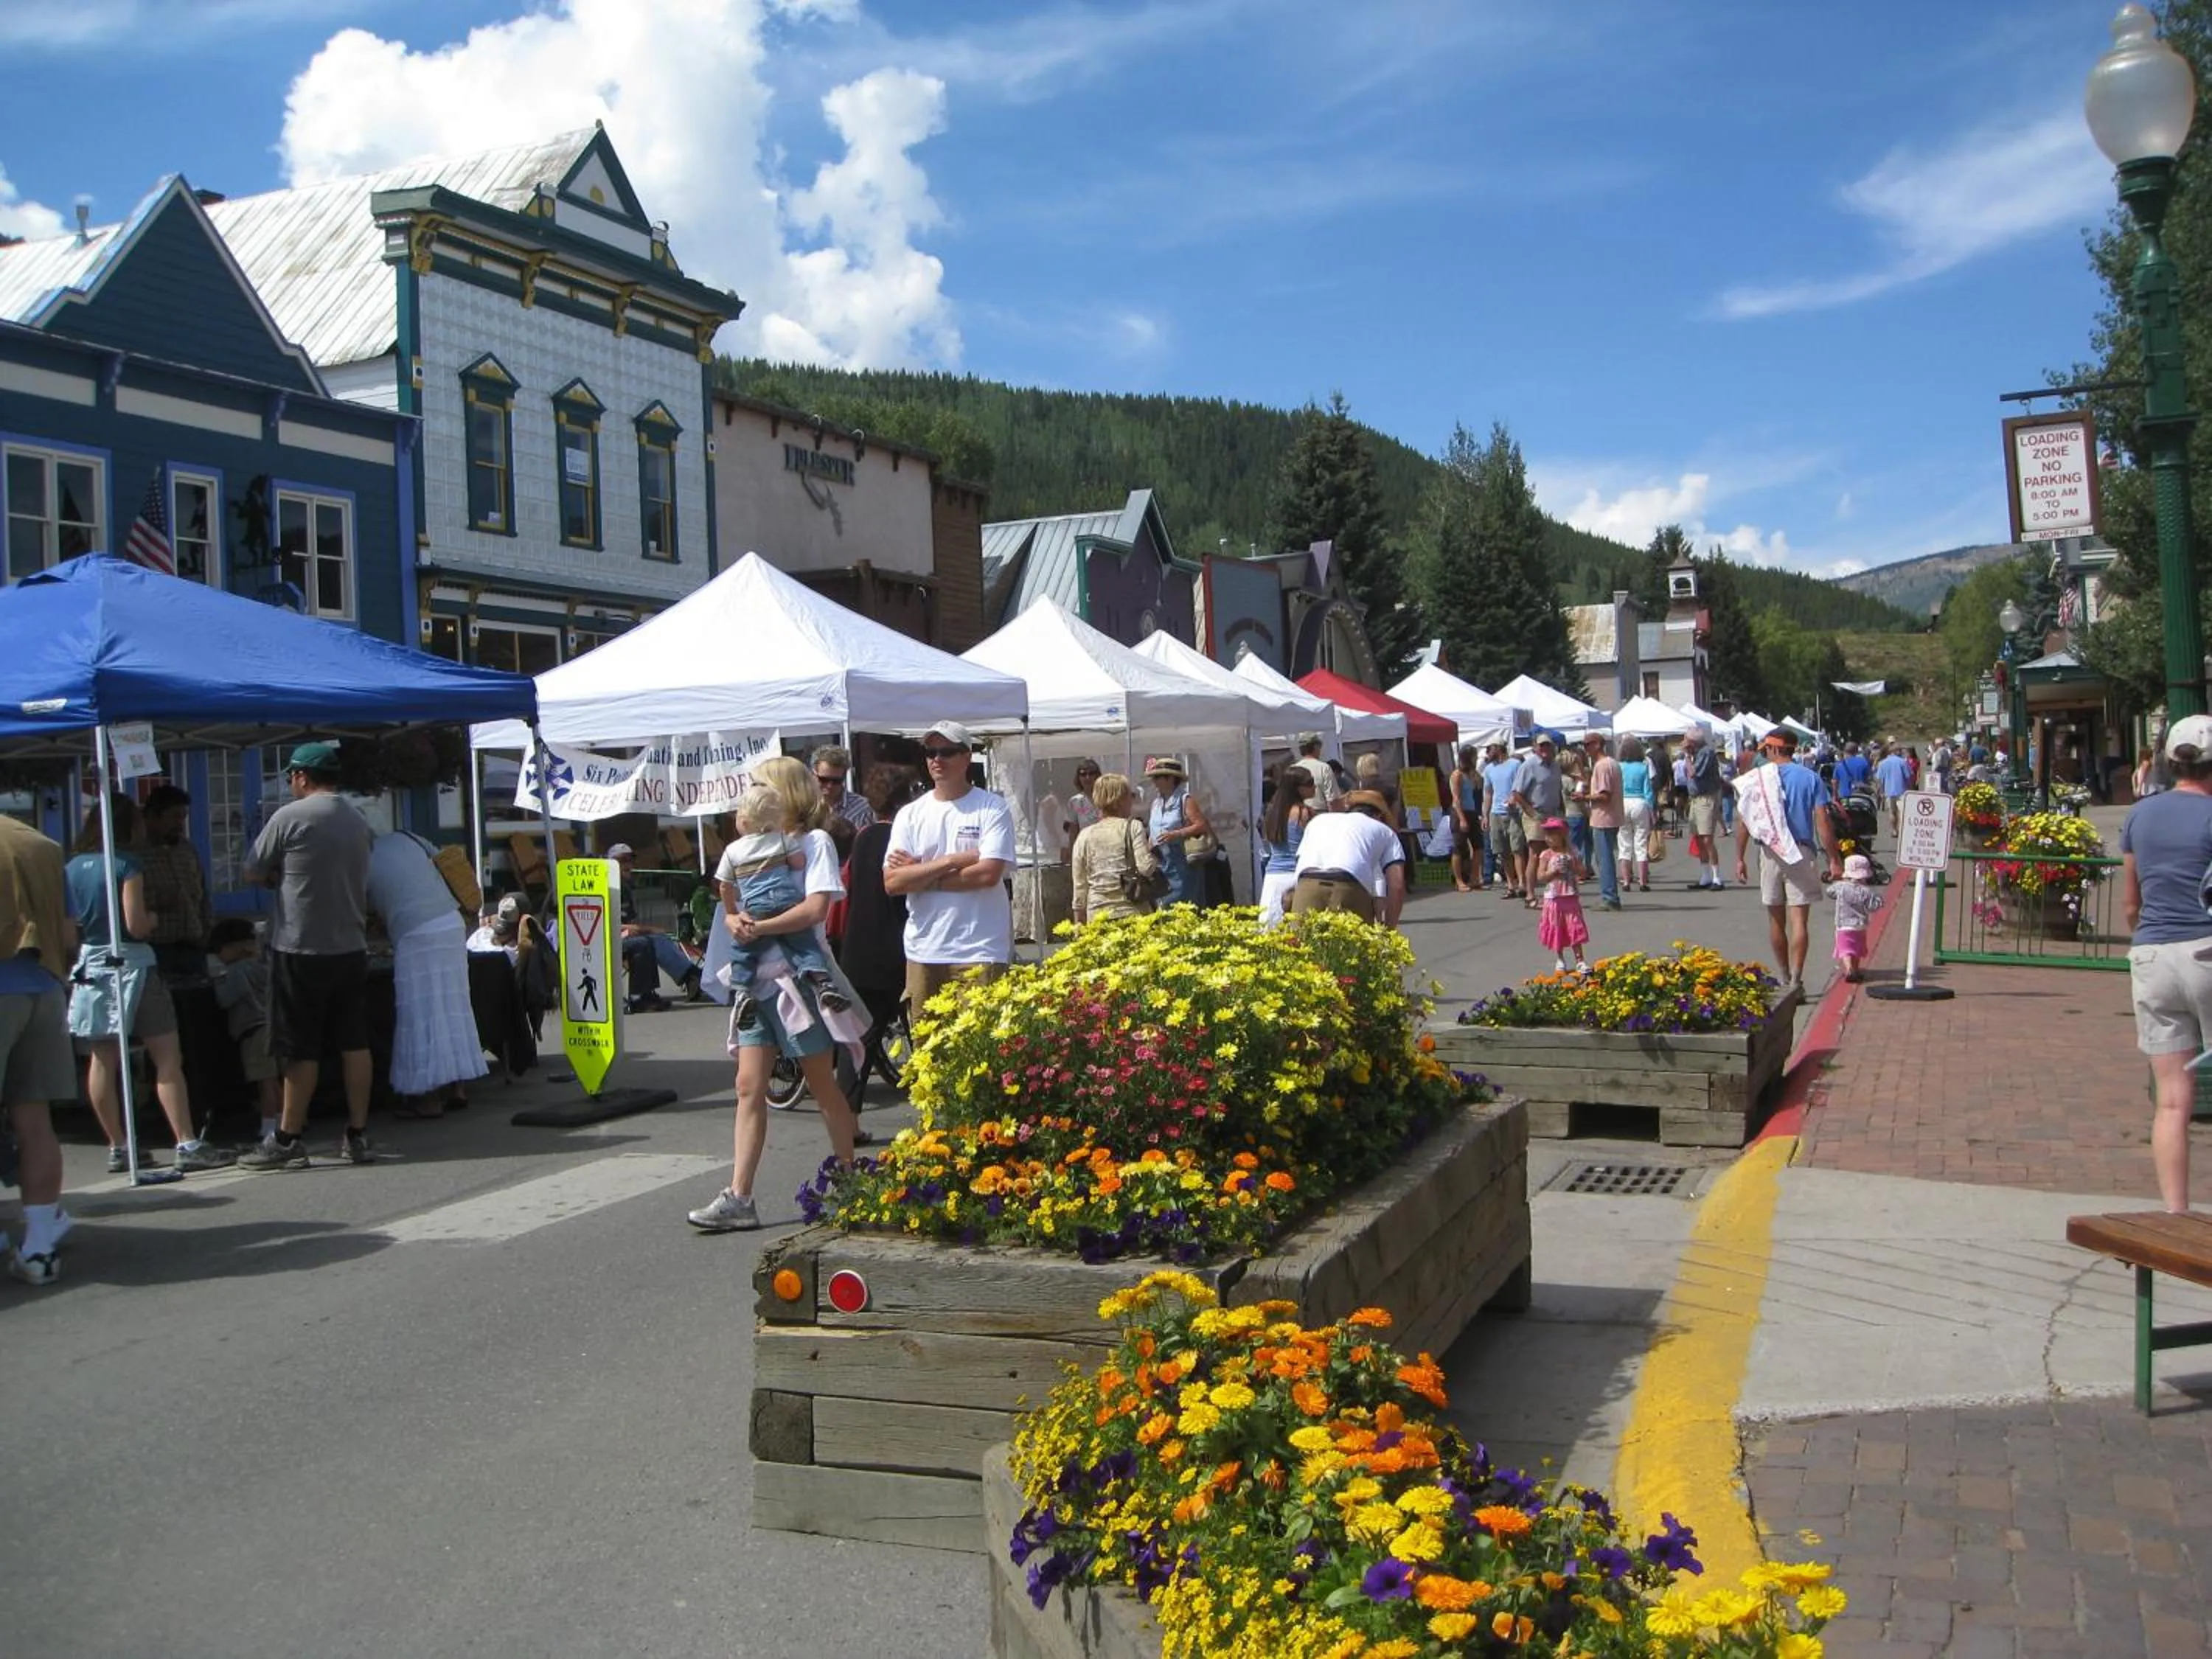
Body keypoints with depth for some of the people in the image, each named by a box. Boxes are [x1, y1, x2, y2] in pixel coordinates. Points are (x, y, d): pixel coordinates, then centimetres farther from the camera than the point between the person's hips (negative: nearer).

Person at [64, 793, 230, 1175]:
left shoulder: (71, 869, 6)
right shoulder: (127, 864, -10)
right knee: (168, 1058, -5)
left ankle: (117, 1149, 16)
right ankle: (188, 1146, -9)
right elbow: (136, 926, -15)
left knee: (102, 1062, 10)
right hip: (130, 964, -6)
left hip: (89, 968, 6)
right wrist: (153, 918, 6)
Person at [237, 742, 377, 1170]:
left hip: (301, 950, -6)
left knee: (300, 1050, 0)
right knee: (354, 1044, 8)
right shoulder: (360, 822, 9)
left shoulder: (290, 817, -9)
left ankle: (287, 1140, 7)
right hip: (351, 947, 6)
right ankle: (359, 1135, 12)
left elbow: (253, 873, -2)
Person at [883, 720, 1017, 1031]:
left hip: (980, 951, -4)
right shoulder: (910, 815, 10)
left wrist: (920, 876, -5)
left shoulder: (992, 808, 0)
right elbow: (892, 882, -1)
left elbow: (989, 873, -13)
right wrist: (952, 861, -9)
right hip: (923, 952, 4)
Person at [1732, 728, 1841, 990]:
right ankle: (1796, 980, -11)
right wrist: (1833, 860, -2)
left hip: (1770, 853, 1)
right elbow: (1822, 822, -5)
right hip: (1802, 853, -1)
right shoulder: (1810, 778, 0)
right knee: (1799, 921, -3)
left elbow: (1744, 820, -2)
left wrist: (1740, 858, 5)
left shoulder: (1757, 778, 1)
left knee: (1776, 921, 13)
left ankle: (1784, 978, 23)